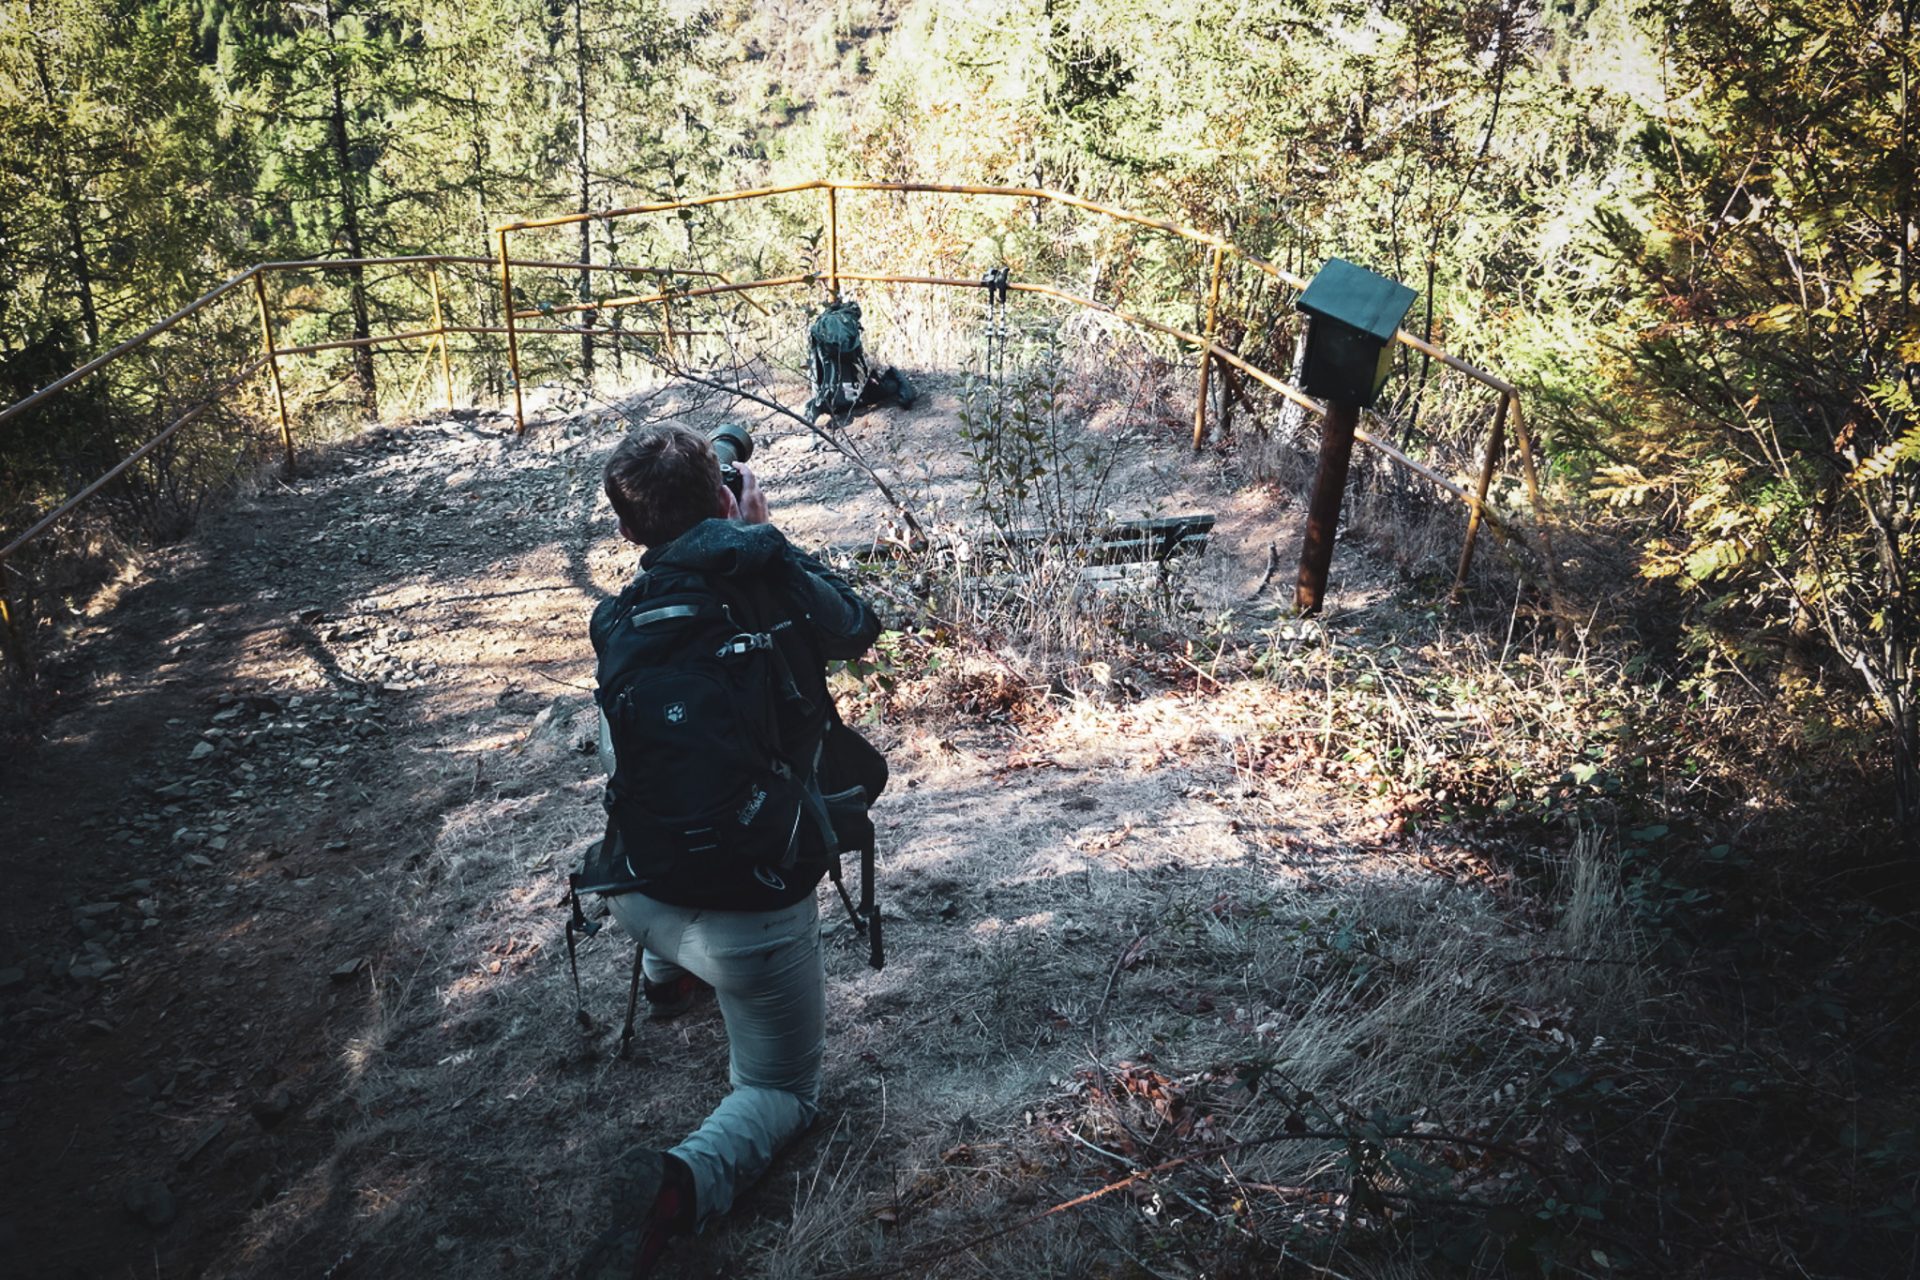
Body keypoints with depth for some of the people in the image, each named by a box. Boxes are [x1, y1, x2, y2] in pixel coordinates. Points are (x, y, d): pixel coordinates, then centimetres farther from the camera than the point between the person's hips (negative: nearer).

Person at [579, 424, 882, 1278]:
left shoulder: (615, 623, -6)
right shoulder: (777, 591, -14)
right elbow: (858, 627, 8)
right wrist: (766, 534, 13)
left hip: (633, 893, 4)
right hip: (751, 912, -4)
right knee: (782, 1091, 13)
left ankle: (666, 975, 54)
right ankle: (683, 1181, -15)